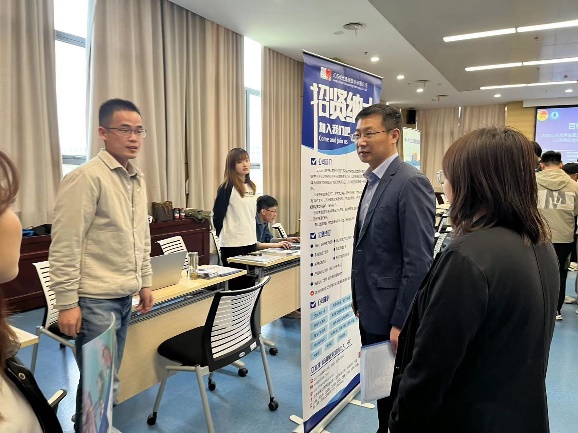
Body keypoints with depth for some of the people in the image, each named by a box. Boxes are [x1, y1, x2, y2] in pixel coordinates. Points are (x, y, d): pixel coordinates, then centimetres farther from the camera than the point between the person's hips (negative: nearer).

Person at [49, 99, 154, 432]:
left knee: (109, 379, 20)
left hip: (125, 296, 7)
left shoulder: (138, 180, 9)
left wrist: (145, 282, 15)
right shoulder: (86, 177, -14)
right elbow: (65, 246, -15)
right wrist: (67, 303, -15)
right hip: (96, 299, -7)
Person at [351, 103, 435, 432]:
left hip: (394, 314, -8)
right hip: (372, 310, 8)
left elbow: (419, 262, -22)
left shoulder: (411, 183, -19)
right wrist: (361, 301, 15)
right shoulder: (374, 181, 10)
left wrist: (401, 322, -20)